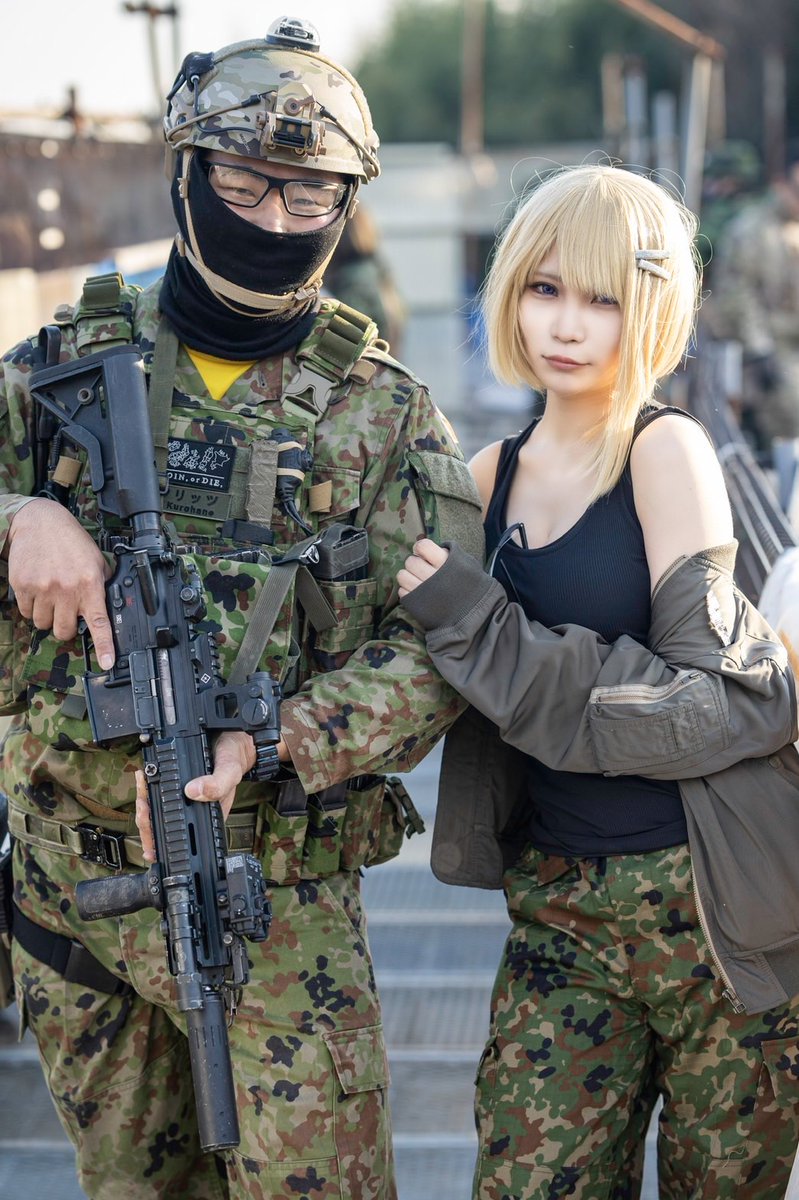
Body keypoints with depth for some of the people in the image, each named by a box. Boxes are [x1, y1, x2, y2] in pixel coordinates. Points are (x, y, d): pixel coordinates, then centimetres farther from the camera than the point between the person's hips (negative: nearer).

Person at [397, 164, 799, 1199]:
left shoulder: (667, 450, -9)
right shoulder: (495, 475, 8)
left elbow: (710, 703, -15)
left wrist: (478, 627, -17)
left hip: (710, 906, -4)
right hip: (560, 909, 5)